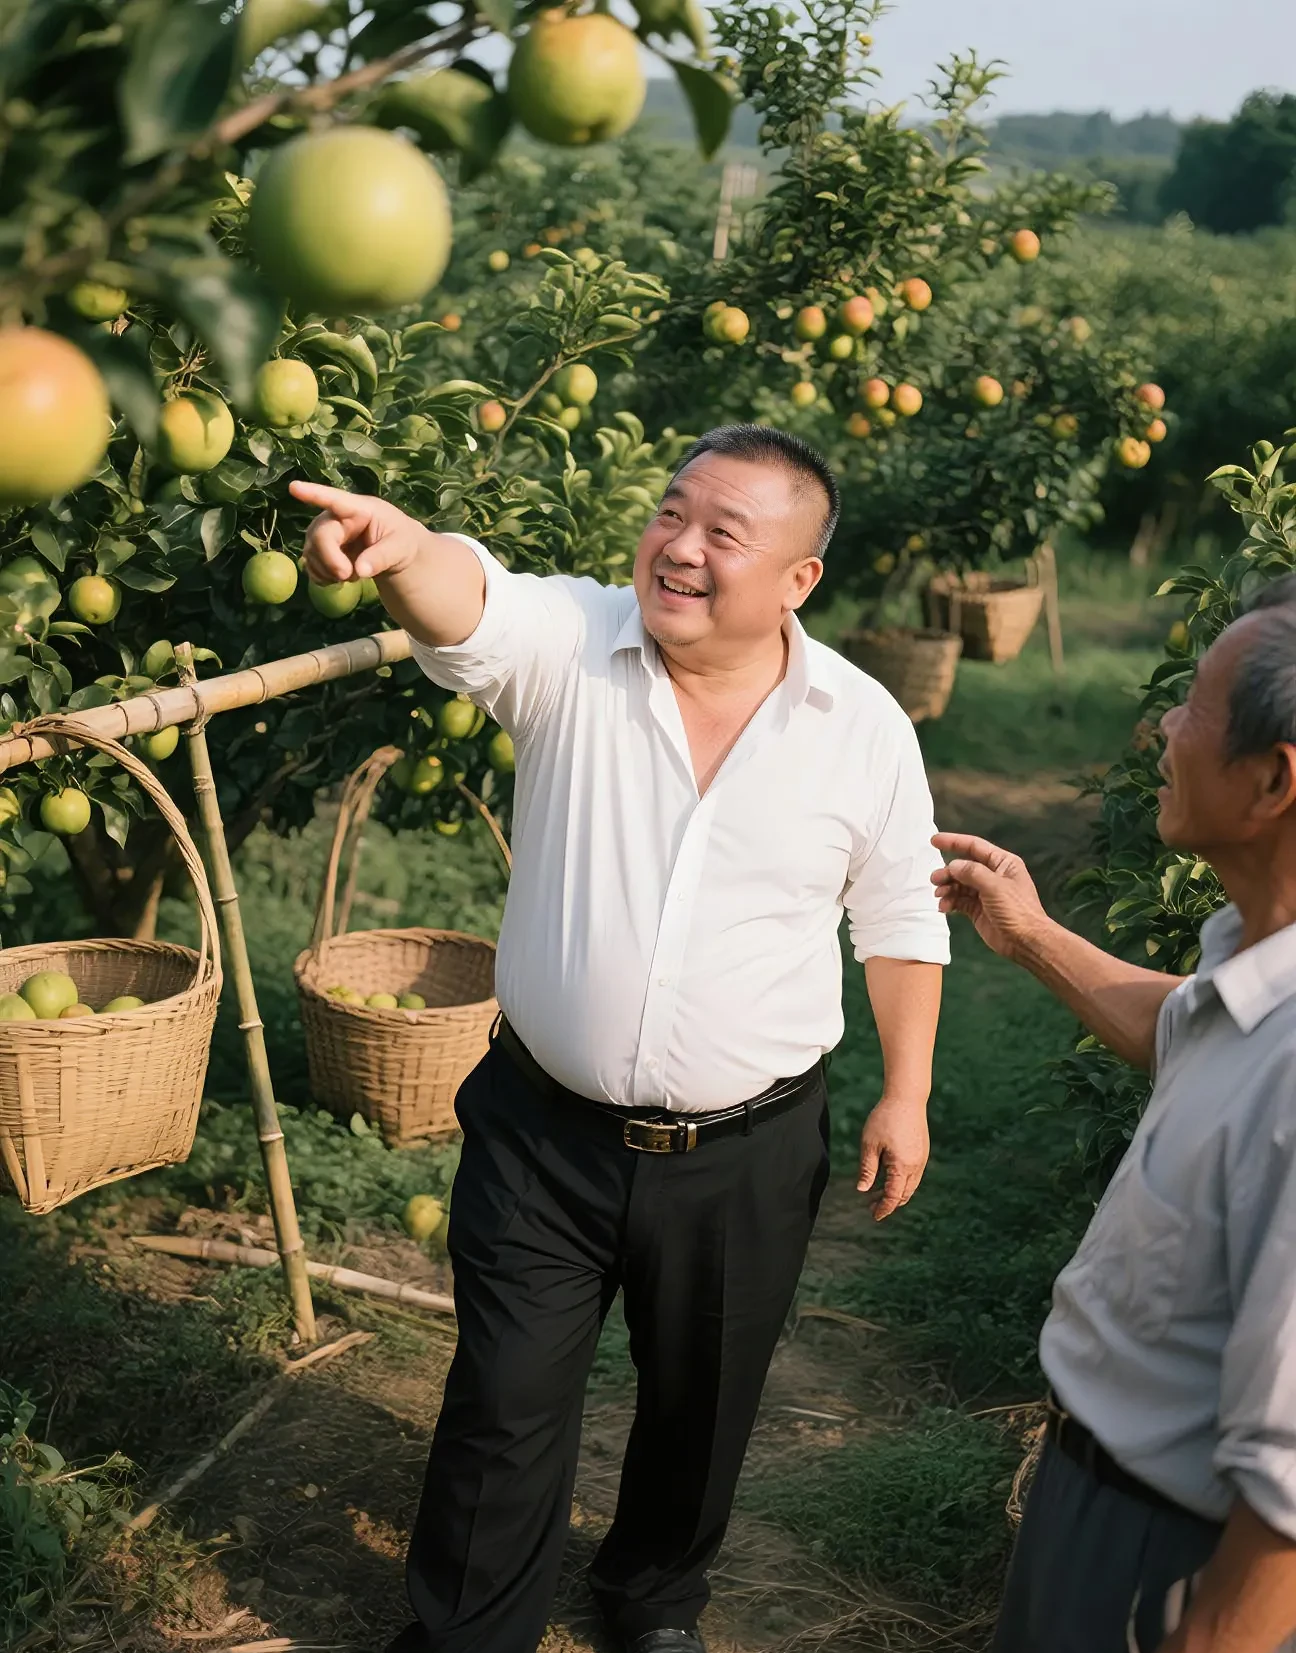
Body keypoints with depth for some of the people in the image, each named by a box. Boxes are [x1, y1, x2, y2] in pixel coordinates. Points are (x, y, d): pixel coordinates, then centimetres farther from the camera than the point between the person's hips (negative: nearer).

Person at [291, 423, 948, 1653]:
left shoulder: (865, 728, -6)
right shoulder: (570, 644, -10)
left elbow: (900, 923, 5)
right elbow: (471, 601, -33)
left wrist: (906, 1095, 5)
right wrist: (406, 549, -56)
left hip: (745, 1154, 1)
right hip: (544, 1132, -1)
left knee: (702, 1403, 20)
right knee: (504, 1408, 10)